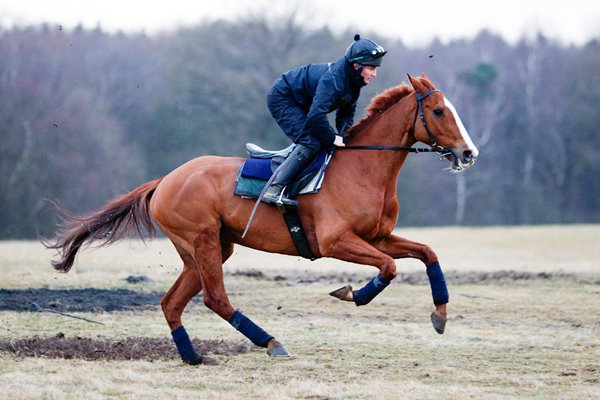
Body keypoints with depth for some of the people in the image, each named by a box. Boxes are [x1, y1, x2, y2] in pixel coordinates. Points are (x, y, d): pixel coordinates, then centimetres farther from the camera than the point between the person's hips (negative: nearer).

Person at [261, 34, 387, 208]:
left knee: (323, 141, 10)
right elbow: (316, 115, -40)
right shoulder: (333, 79, -33)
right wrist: (334, 139, -26)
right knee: (311, 143, -22)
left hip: (298, 104, 10)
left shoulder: (354, 82, -2)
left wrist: (343, 137, -7)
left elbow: (346, 113, 10)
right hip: (281, 98, -10)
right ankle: (274, 190, -24)